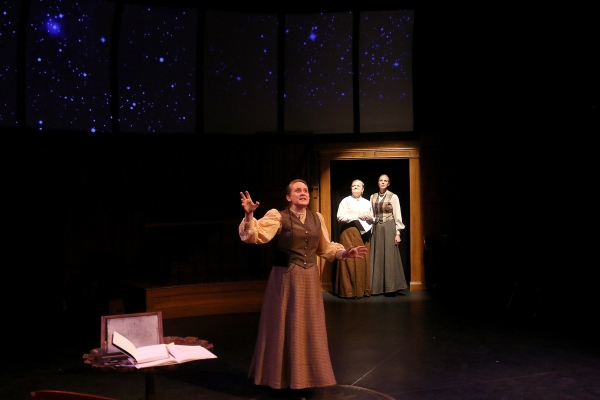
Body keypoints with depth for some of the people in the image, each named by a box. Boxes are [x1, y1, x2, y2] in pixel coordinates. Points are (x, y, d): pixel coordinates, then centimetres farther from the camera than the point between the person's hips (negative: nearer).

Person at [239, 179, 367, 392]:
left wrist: (345, 252, 4)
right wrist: (249, 216, -37)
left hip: (310, 279, 5)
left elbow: (325, 247, 18)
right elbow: (256, 236, -21)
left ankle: (308, 374, 28)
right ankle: (284, 376, 18)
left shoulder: (317, 218, 8)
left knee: (310, 327, 12)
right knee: (285, 326, 3)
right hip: (286, 279, -5)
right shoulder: (278, 216, -8)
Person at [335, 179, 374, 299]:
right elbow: (340, 217, -10)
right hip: (349, 233, -4)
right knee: (349, 261, -7)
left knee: (363, 261, 2)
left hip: (363, 233, 4)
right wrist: (357, 216, -13)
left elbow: (372, 219, 18)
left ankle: (363, 289, 7)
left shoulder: (367, 203, 16)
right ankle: (348, 290, -5)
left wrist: (369, 218, -5)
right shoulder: (345, 201, 1)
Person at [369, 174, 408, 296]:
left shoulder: (393, 197, -2)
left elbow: (397, 216, -3)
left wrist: (397, 233, -9)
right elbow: (372, 215, 14)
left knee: (390, 256, -5)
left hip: (389, 228, -4)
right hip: (376, 229, 4)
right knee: (377, 257, 3)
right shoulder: (373, 197, 11)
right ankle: (377, 287, 8)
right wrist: (371, 229, 7)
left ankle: (391, 288, -1)